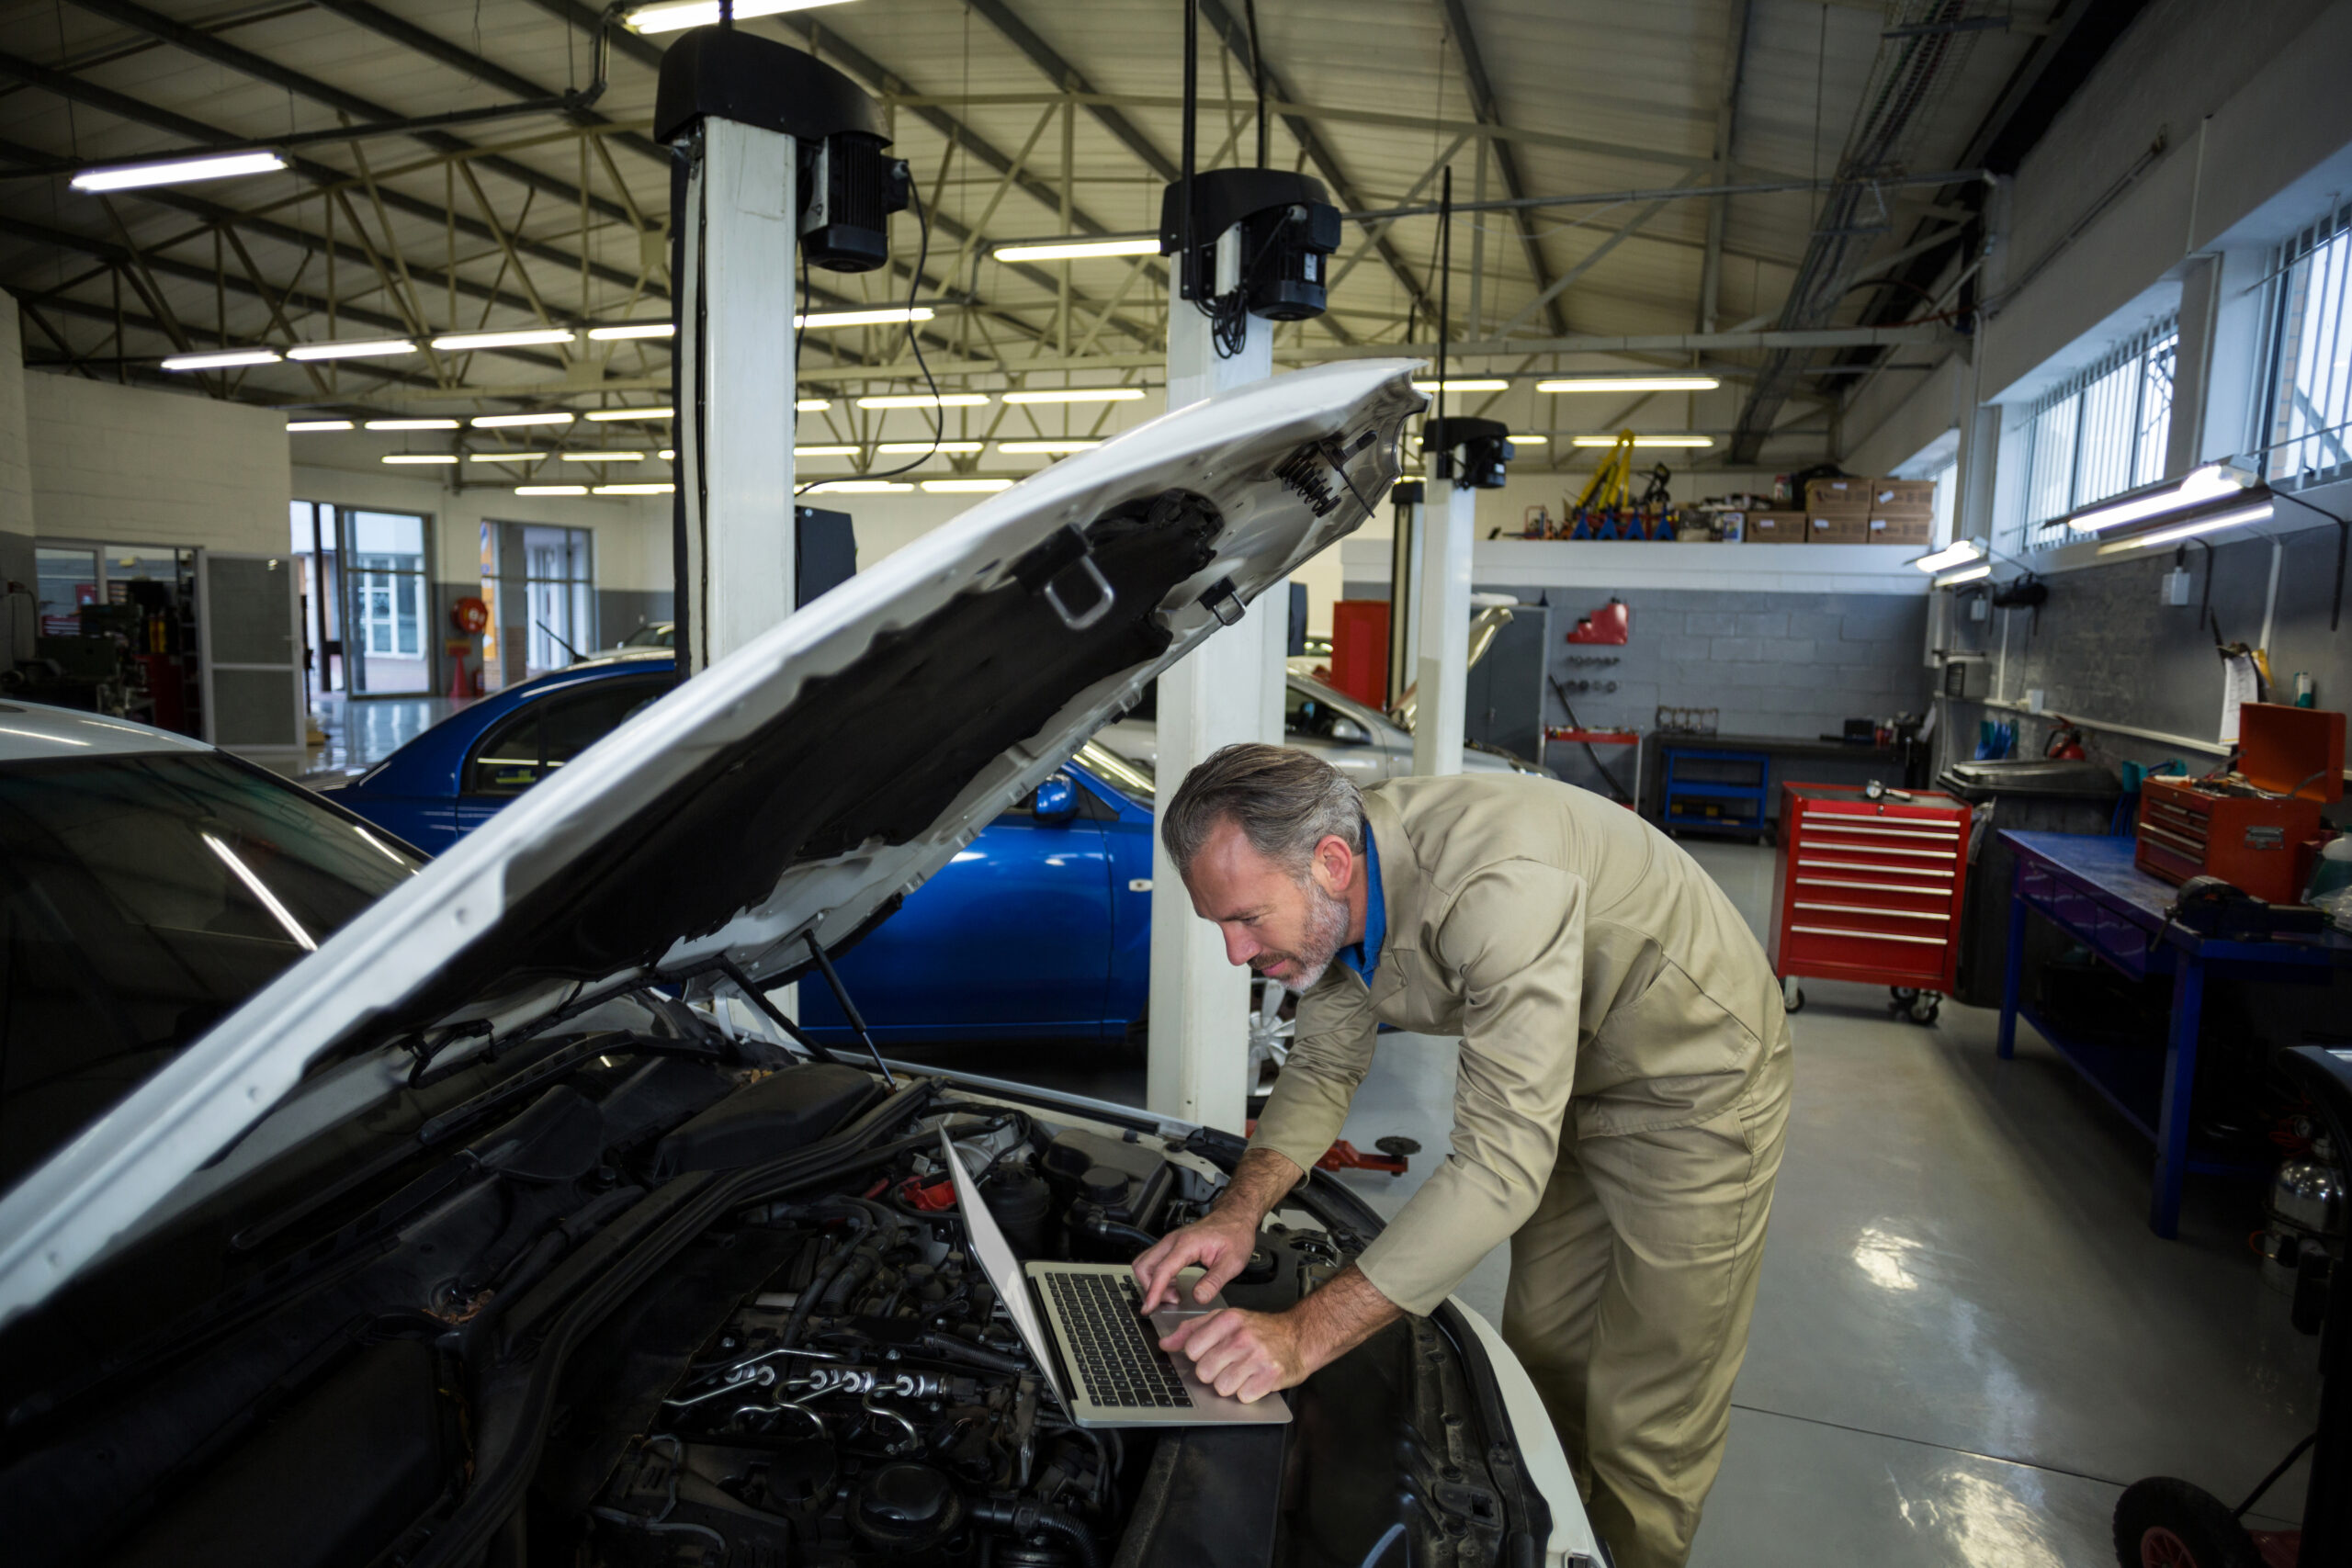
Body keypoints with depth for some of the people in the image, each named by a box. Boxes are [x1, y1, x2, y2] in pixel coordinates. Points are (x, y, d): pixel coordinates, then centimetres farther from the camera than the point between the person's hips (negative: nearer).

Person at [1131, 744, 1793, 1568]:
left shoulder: (1499, 882, -41)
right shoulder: (1333, 892, -15)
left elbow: (1503, 1165, -42)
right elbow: (1324, 1070, -1)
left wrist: (1306, 1335, -42)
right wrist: (1240, 1211, -18)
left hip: (1696, 1079, -7)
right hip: (1572, 1085, 7)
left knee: (1643, 1419, 1)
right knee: (1541, 1369, 15)